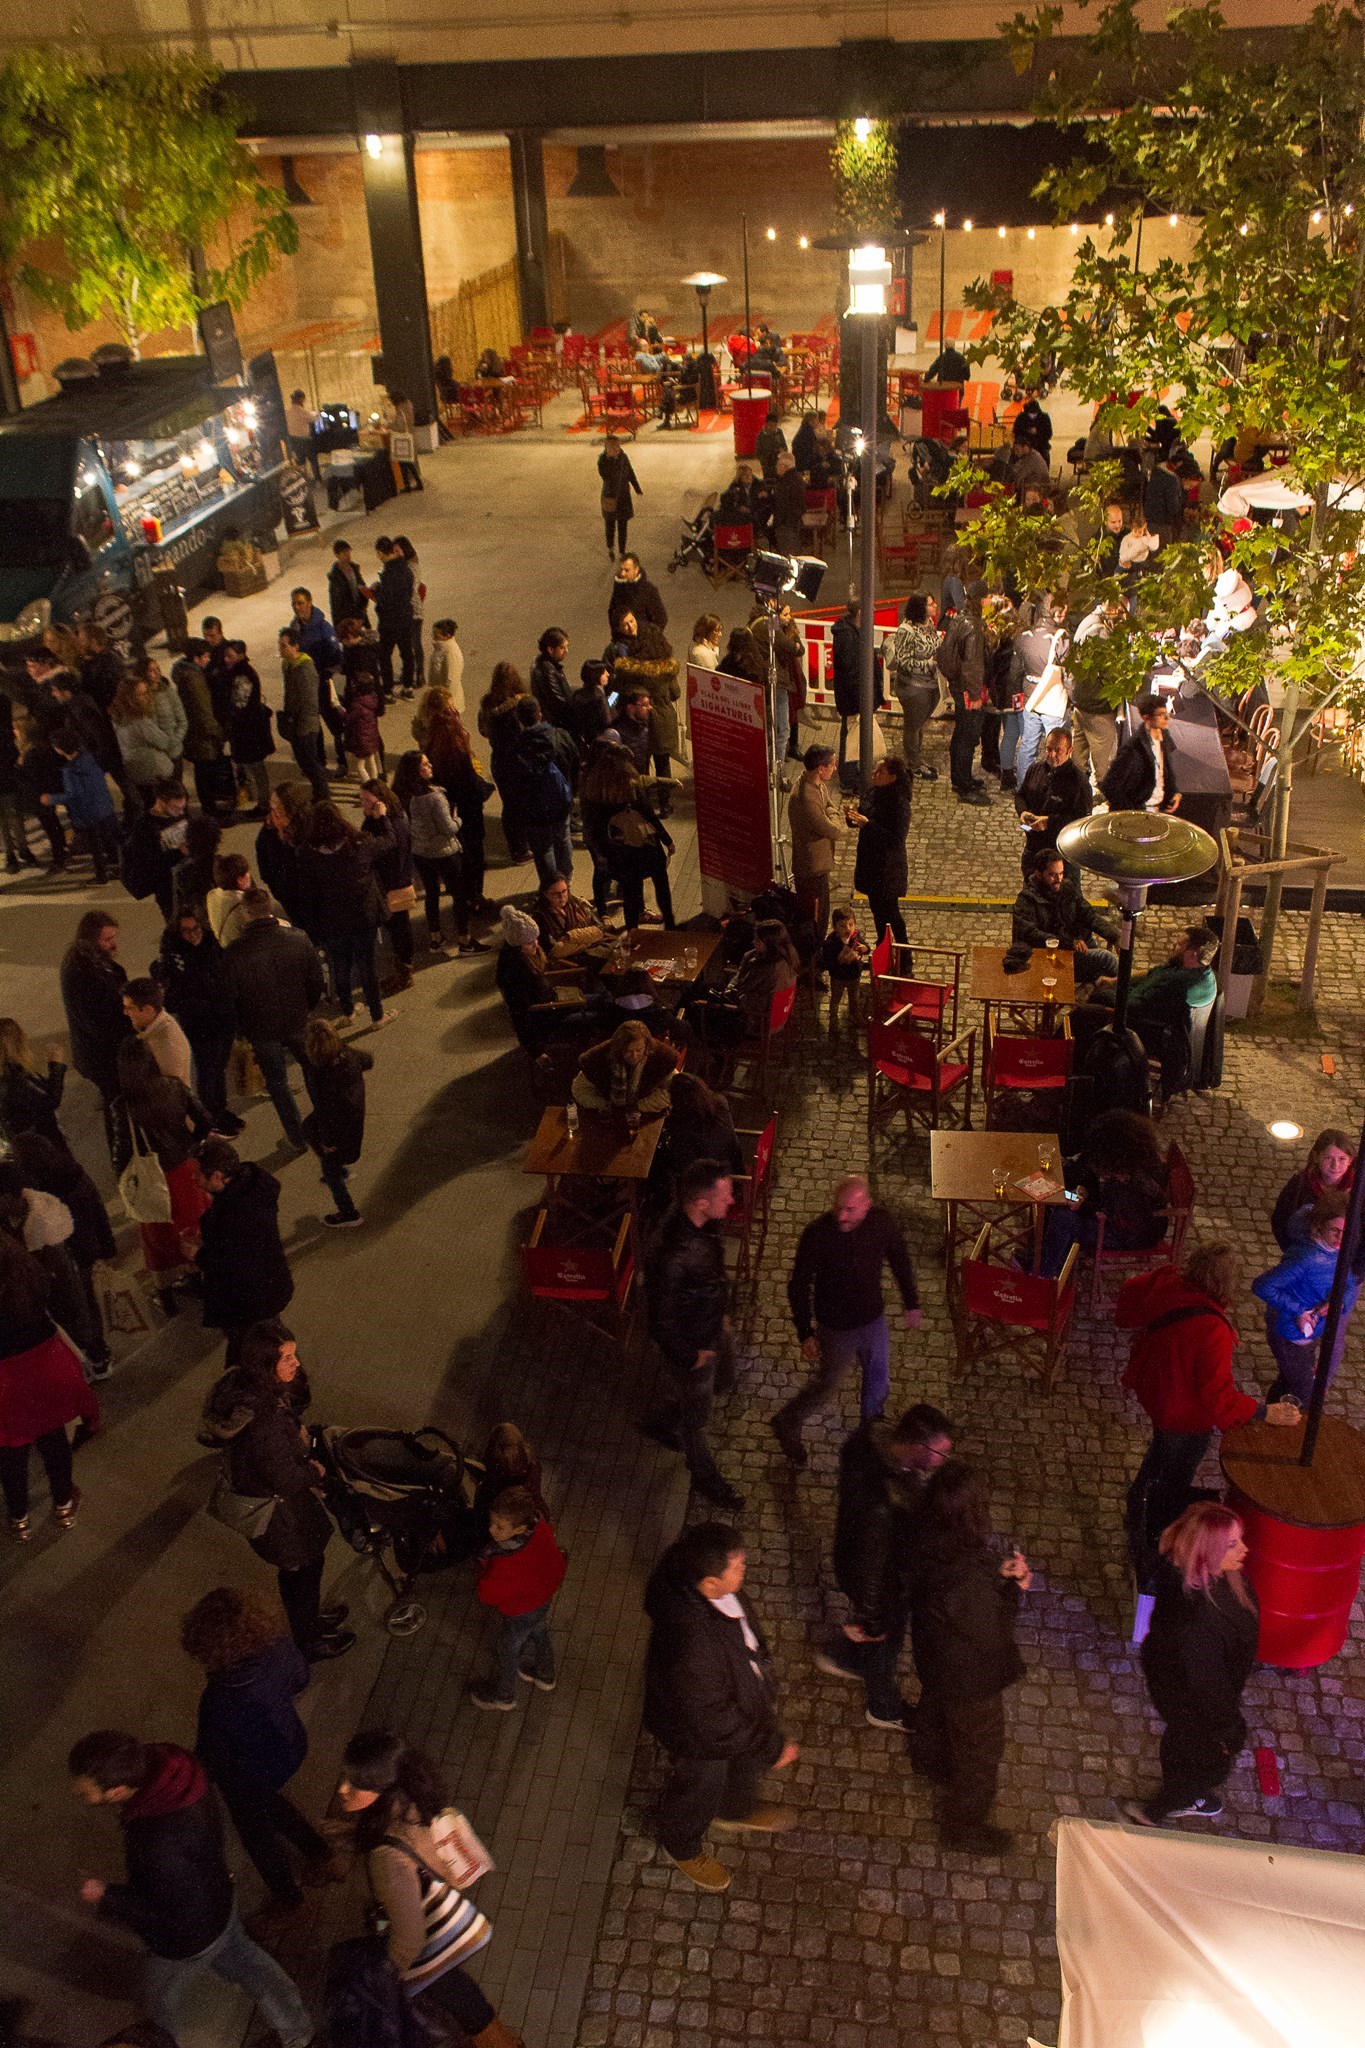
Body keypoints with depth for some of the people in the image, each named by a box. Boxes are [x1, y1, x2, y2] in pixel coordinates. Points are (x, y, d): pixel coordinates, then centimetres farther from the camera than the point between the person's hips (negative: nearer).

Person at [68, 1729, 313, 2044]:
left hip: (189, 1940, -7)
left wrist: (107, 1899, -23)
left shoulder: (159, 1847, -47)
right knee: (245, 1963, 31)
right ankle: (296, 2032, 55)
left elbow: (182, 1917, -30)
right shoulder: (167, 1762, -26)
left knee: (162, 2000, 27)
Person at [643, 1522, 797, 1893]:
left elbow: (747, 1635, -2)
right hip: (700, 1737, -6)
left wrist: (765, 1683, 13)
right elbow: (712, 1721, -33)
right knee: (699, 1791, 26)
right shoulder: (690, 1646, -49)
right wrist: (771, 1747, -21)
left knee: (745, 1766, 34)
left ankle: (735, 1810, 67)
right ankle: (681, 1846, 58)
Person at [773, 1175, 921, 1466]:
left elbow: (899, 1259, 1)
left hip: (874, 1320, 5)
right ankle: (786, 1425, 43)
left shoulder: (882, 1220, -19)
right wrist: (805, 1334, -21)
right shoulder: (817, 1234, -31)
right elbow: (799, 1286, -19)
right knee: (828, 1387, 15)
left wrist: (912, 1303, 9)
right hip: (836, 1329, -4)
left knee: (879, 1382, 25)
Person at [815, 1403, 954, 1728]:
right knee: (884, 1644, 24)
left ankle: (840, 1658, 62)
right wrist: (870, 1619, -15)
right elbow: (871, 1566, -32)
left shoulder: (874, 1434, -24)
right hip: (885, 1585, -7)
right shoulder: (883, 1503, -47)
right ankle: (884, 1709, 54)